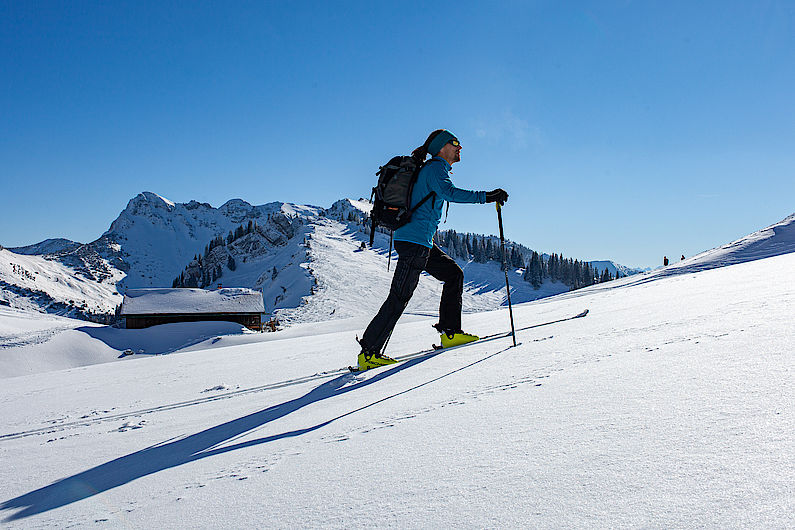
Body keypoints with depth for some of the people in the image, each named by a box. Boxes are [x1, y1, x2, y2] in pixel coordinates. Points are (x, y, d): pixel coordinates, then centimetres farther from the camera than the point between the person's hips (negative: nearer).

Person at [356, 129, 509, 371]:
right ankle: (369, 353, -4)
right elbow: (449, 193, -27)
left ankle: (450, 332, 15)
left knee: (454, 274, 14)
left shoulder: (429, 169, 21)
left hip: (422, 242, 11)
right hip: (415, 242, -11)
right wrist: (485, 196, -28)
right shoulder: (436, 168, -8)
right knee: (399, 297, -8)